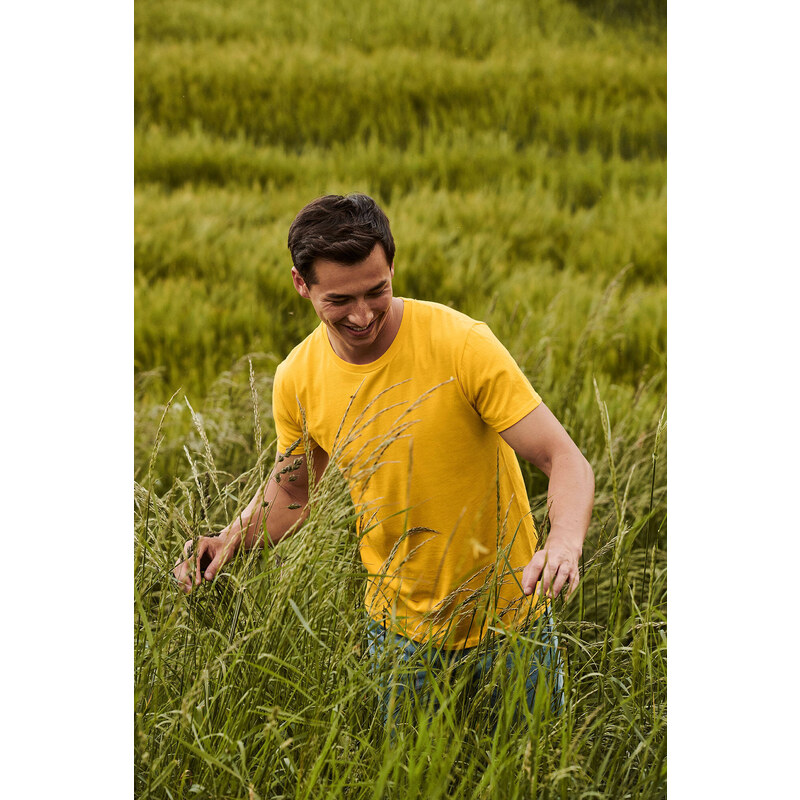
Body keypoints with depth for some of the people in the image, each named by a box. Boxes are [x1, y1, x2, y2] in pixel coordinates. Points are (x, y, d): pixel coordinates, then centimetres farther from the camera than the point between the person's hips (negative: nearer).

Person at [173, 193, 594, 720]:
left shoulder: (461, 343, -22)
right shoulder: (298, 380, -9)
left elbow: (565, 460, -22)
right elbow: (292, 489, 11)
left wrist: (564, 543, -42)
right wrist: (231, 542, -8)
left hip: (506, 617, -3)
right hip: (399, 628, 3)